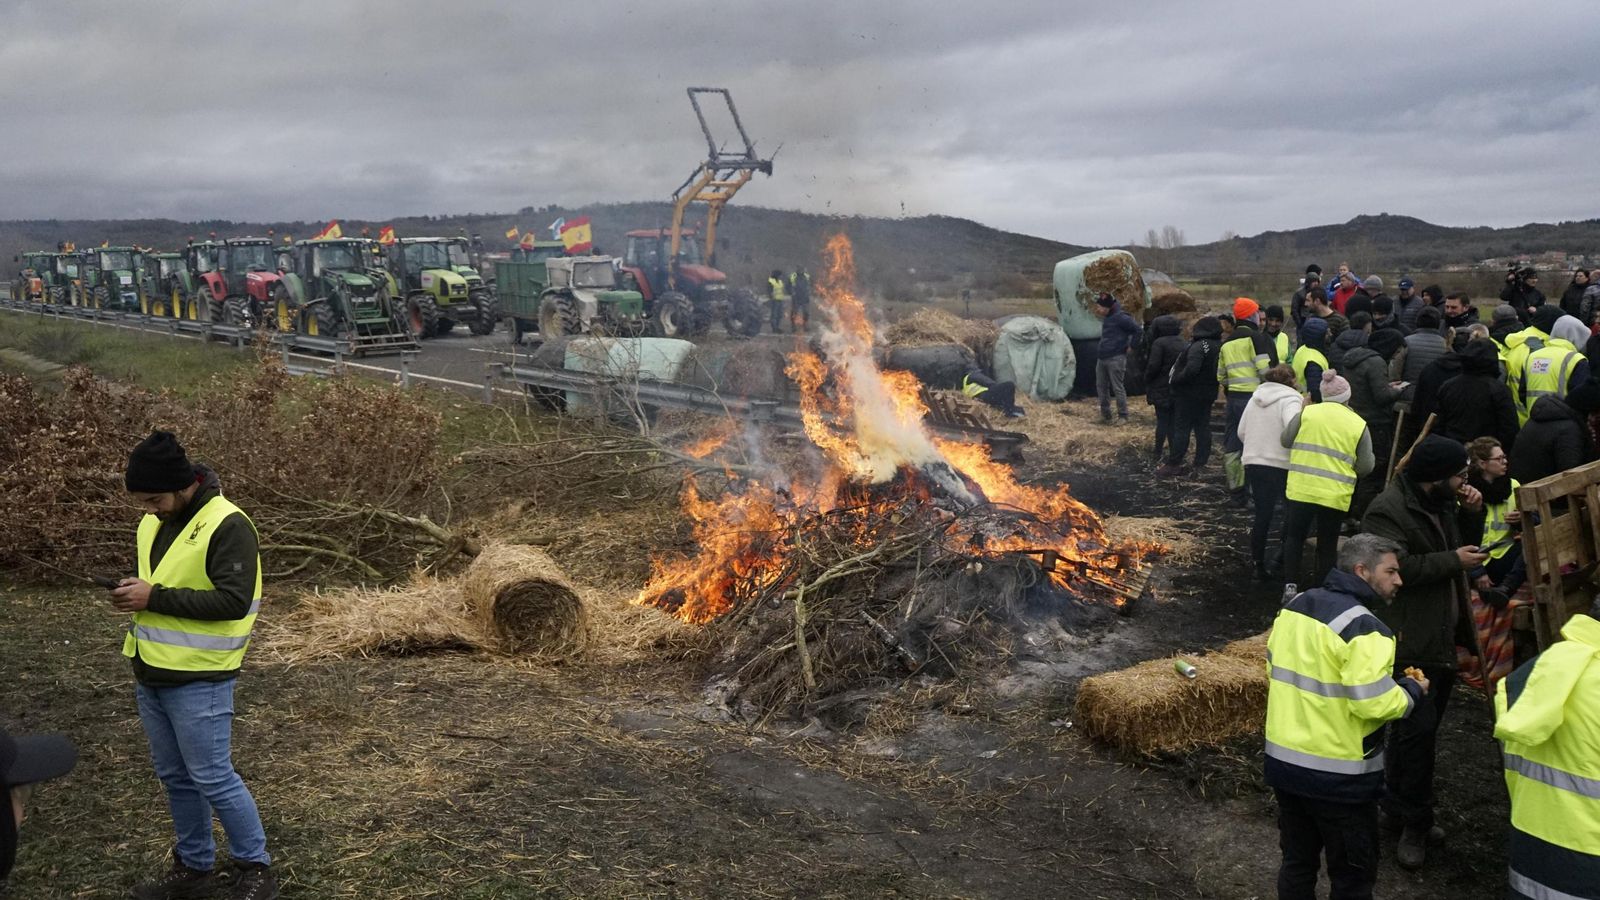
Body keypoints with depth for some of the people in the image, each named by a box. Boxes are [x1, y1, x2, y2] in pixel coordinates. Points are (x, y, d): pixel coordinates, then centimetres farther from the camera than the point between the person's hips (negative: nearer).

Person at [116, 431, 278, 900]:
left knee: (212, 778, -1)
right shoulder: (153, 523, 9)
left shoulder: (227, 525, -18)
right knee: (175, 777, 17)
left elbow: (234, 601, -23)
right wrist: (134, 594, -1)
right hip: (151, 676, 8)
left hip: (197, 681, -8)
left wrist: (155, 598, -22)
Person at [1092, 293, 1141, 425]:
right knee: (1101, 386, 12)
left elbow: (1139, 331, -16)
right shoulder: (1107, 317, 13)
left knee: (1118, 388, -4)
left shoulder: (1120, 318, -15)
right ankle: (1105, 415, 21)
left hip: (1116, 358, -9)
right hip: (1102, 358, 9)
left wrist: (1131, 347, -11)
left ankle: (1123, 416, 4)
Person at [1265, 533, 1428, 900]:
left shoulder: (1294, 605, 4)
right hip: (1338, 776, -7)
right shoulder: (1362, 627, -21)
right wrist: (1413, 691, -7)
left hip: (1284, 761, 7)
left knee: (1297, 861, 21)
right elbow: (1374, 704, -25)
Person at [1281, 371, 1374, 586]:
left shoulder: (1307, 413, -1)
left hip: (1301, 489, 0)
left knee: (1294, 536, 14)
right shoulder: (1359, 425, 0)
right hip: (1336, 495, 0)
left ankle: (1290, 585, 10)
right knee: (1327, 544, 13)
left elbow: (1285, 440, 8)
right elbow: (1366, 466, 1)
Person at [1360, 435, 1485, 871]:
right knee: (1418, 729, -8)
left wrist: (1472, 510, 6)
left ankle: (1400, 806, 30)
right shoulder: (1388, 510, -18)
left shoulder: (1442, 503, 10)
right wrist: (1453, 561, -18)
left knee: (1419, 728, 16)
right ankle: (1415, 825, 4)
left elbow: (1464, 544, 26)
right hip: (1411, 643, -9)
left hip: (1443, 639, 9)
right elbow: (1397, 567, -25)